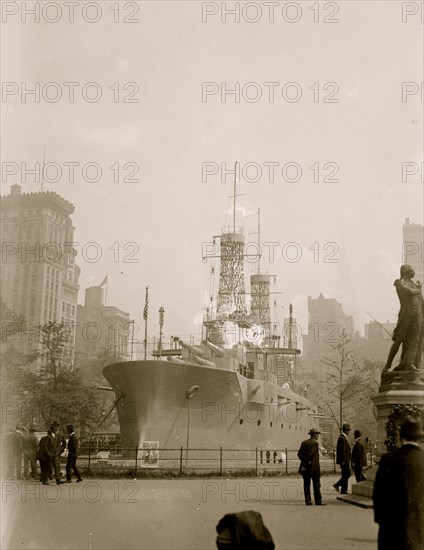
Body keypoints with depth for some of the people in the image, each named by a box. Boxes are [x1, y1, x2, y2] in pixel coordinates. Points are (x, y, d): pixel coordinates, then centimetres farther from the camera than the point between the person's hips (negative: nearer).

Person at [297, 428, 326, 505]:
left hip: (306, 468, 6)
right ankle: (318, 501, 1)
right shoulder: (315, 443, -10)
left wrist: (305, 461, -7)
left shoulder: (304, 443, 10)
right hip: (313, 467, -6)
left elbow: (299, 453, 0)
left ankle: (308, 501, 5)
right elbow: (311, 454, -20)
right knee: (316, 484, 0)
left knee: (306, 485, 7)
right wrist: (306, 463, -14)